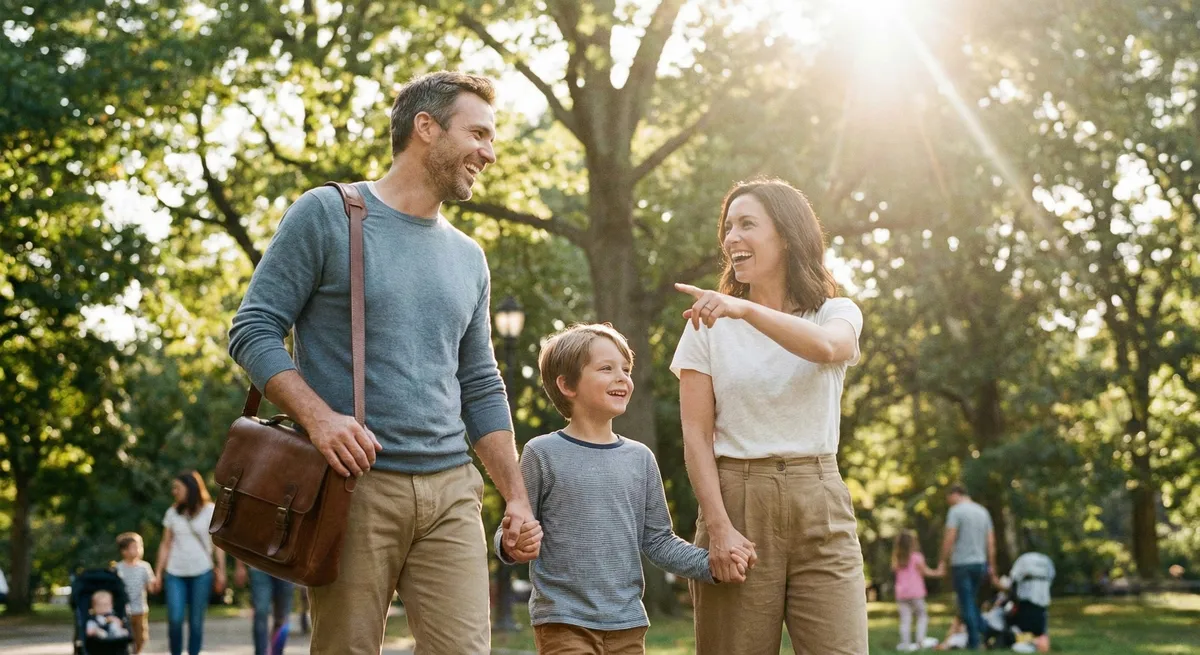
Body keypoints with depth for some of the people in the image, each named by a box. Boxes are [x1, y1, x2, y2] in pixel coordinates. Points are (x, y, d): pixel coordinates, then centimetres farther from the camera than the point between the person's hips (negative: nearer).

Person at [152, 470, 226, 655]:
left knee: (196, 620, -1)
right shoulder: (173, 513, 11)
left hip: (201, 573, -2)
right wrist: (158, 573, 8)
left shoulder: (210, 511, 2)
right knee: (175, 619, -9)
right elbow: (166, 545, 12)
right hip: (175, 574, 2)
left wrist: (221, 572, -4)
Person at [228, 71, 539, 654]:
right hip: (355, 485, -4)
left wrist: (517, 497, 12)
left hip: (451, 491, 5)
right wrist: (319, 417, -18)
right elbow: (253, 330, -3)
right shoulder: (327, 215, 1)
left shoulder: (468, 259, 18)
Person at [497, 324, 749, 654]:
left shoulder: (639, 458, 9)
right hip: (563, 622, -4)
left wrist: (710, 564, -1)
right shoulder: (543, 453, -3)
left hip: (628, 623, 5)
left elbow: (658, 540, 11)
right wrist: (512, 546, -24)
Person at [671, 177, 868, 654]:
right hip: (736, 500, 0)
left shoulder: (836, 313, 8)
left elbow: (826, 347, -19)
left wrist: (745, 309, -34)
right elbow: (696, 436, 1)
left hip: (818, 506, 0)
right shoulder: (709, 327, 7)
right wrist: (719, 526, -11)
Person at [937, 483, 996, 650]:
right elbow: (991, 541, 11)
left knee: (966, 604, -1)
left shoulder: (956, 511, -7)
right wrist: (991, 566, 15)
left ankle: (974, 641, -1)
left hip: (961, 563, -6)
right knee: (972, 602, 18)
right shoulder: (983, 511, 12)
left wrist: (943, 561, -7)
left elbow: (949, 538, -15)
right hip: (980, 563, 6)